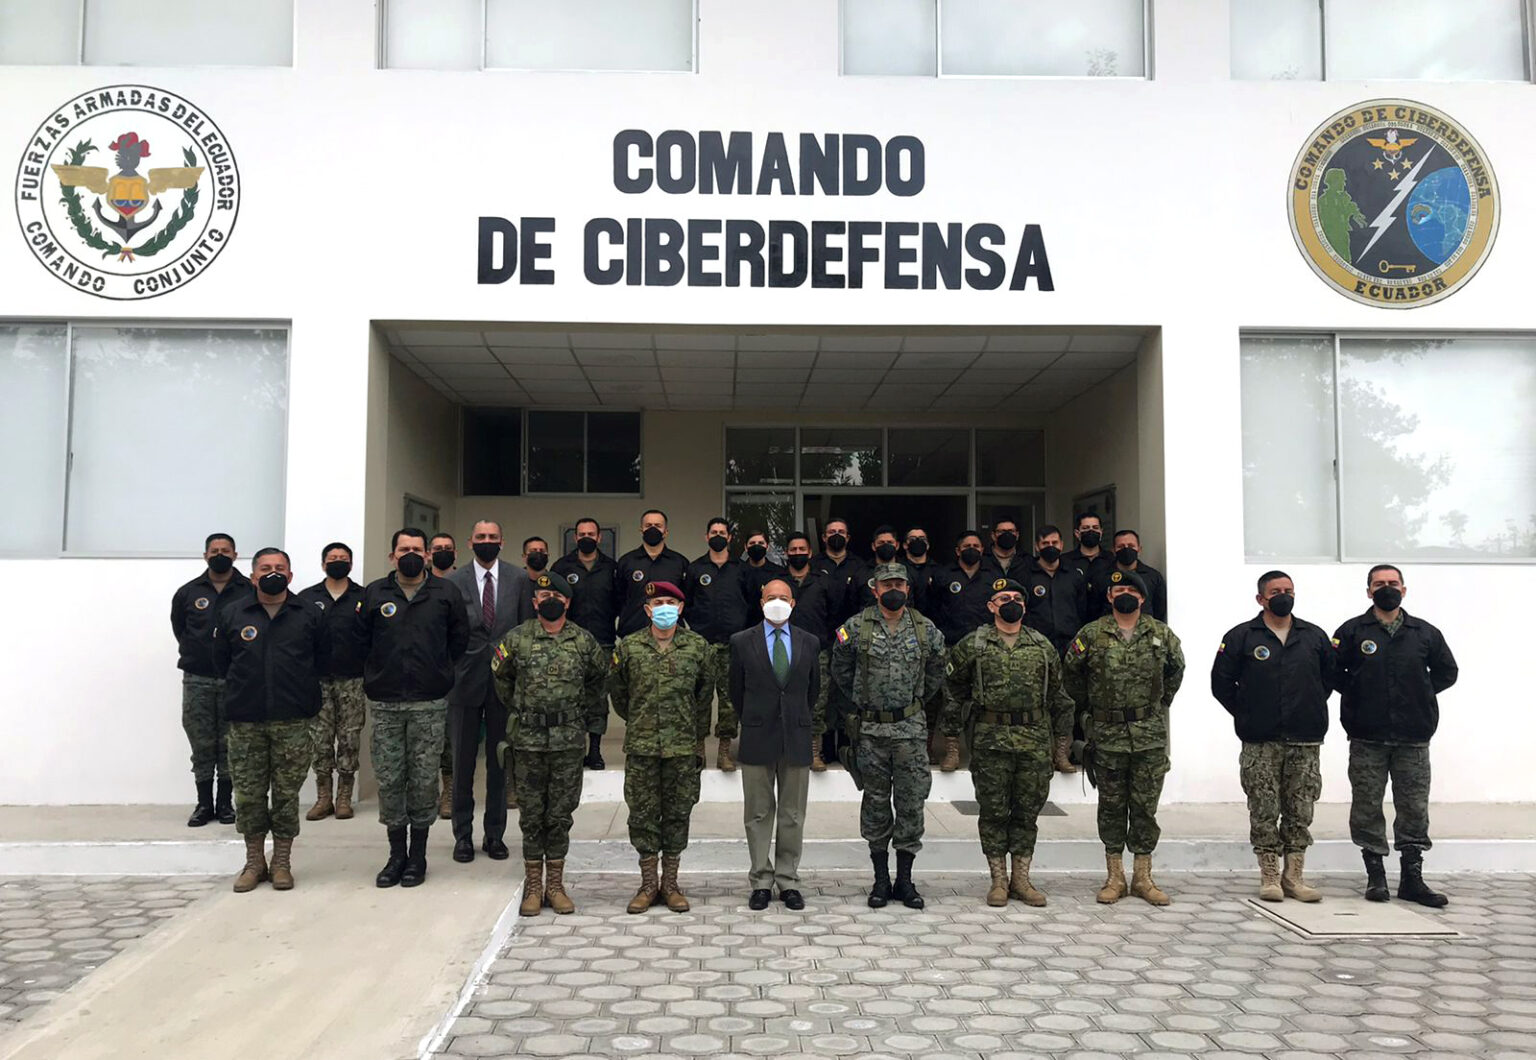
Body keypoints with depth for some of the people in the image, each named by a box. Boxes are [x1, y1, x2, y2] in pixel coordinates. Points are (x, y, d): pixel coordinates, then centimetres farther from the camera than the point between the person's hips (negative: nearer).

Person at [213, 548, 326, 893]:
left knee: (287, 794, 4)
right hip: (246, 722, 1)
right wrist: (244, 689, 9)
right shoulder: (232, 614, 6)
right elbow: (221, 661, 13)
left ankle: (282, 862, 15)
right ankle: (254, 862, 18)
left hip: (294, 722, -1)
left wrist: (298, 688, 8)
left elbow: (323, 659, 10)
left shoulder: (310, 615, 3)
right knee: (248, 794, 5)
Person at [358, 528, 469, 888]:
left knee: (422, 778, 3)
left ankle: (418, 856, 14)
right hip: (385, 703, 1)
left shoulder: (446, 593, 3)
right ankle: (396, 854, 16)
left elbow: (459, 638, 10)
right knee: (389, 780, 4)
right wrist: (378, 675, 10)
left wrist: (437, 670, 9)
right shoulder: (374, 594, 5)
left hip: (429, 703, -1)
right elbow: (361, 641, 12)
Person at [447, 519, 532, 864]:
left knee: (499, 762, 9)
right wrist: (448, 673, -8)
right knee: (462, 762, 7)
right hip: (465, 680, -1)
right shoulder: (454, 582, 1)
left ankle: (495, 834, 19)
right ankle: (463, 835, 18)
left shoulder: (519, 580, 3)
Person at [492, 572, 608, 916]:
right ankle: (533, 885, 16)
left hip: (569, 741, 1)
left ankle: (555, 885, 17)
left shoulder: (584, 641, 1)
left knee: (561, 814, 6)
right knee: (531, 814, 6)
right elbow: (500, 677, 14)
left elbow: (600, 678, 16)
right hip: (527, 740, -1)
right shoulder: (516, 640, -1)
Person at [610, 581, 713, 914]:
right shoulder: (628, 647, 0)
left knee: (678, 813, 6)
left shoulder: (697, 646, 1)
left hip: (683, 746, 0)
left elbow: (706, 691, 11)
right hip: (641, 747, 0)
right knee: (643, 813, 4)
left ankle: (670, 884, 18)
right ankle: (648, 884, 16)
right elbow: (617, 691, 13)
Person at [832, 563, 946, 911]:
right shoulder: (856, 627, -3)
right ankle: (881, 879, 16)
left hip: (910, 728, 1)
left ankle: (904, 879, 11)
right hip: (870, 728, -1)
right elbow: (841, 669, 9)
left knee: (911, 802, 1)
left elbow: (936, 673, 17)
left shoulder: (926, 630, 3)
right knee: (876, 803, 6)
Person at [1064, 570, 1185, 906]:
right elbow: (1072, 672, 10)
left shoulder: (1161, 635, 4)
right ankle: (1115, 878, 15)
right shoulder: (1091, 635, -1)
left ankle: (1143, 877, 15)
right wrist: (1089, 706, 10)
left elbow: (1175, 670, 18)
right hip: (1107, 735, -1)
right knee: (1111, 806, 6)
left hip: (1151, 736, 1)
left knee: (1145, 806, 5)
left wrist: (1160, 703, 14)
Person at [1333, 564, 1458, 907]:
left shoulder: (1425, 633, 8)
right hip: (1368, 738, -2)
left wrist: (1420, 695, 5)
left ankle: (1412, 878, 13)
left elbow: (1446, 672, 15)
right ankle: (1375, 875, 12)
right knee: (1367, 808, 2)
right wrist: (1358, 696, -3)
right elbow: (1331, 672, 3)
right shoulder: (1352, 632, 2)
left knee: (1414, 808, 4)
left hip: (1413, 737, 2)